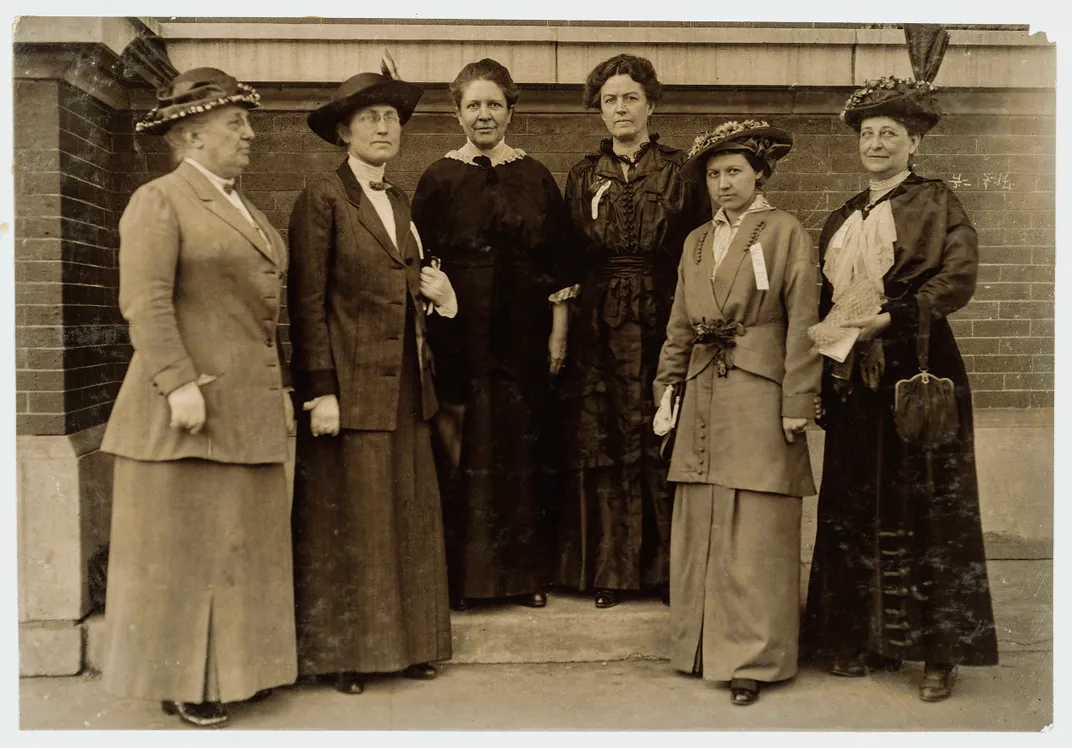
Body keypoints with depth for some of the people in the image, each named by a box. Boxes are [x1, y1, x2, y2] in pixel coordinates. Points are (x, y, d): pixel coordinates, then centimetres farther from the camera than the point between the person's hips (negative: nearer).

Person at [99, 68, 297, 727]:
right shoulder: (159, 202, -5)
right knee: (185, 545, 2)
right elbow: (145, 302, -15)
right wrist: (179, 384, -22)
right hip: (191, 408, -8)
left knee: (247, 543, 12)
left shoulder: (248, 211, 19)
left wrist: (281, 387, 15)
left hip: (252, 409, 8)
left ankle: (236, 666, 23)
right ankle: (181, 680, 13)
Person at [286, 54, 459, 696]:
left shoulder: (401, 202, 16)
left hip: (407, 384, 7)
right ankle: (344, 651, 16)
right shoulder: (323, 198, -5)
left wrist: (434, 296, 0)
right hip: (351, 384, -6)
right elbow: (308, 302, -10)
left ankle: (407, 641, 22)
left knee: (411, 516, 10)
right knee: (350, 520, 1)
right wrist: (321, 391, -16)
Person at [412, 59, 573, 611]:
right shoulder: (438, 179, 3)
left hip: (523, 336, 1)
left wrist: (558, 334, 1)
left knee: (520, 447, 6)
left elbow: (558, 264, 6)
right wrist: (425, 336, -6)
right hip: (458, 335, -1)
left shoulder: (536, 178, 7)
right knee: (459, 452, 1)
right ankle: (458, 575, 13)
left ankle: (523, 572, 18)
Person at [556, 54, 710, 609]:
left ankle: (667, 565, 12)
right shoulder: (583, 175, 12)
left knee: (662, 439, -1)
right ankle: (608, 567, 12)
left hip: (663, 316, -2)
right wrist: (565, 317, 0)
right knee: (599, 438, 1)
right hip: (598, 321, 2)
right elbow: (568, 256, 9)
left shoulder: (678, 170, 5)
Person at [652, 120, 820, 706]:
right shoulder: (696, 242, 16)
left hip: (759, 399, -5)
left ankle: (753, 659, 7)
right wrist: (667, 389, 9)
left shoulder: (786, 233, 0)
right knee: (700, 530, 8)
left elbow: (802, 323, -6)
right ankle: (702, 648, 19)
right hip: (702, 399, 5)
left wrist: (797, 404, -12)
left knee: (754, 534, -3)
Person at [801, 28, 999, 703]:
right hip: (853, 378, 5)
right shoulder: (843, 220, 17)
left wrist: (885, 315, -19)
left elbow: (959, 277, -12)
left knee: (926, 506, -1)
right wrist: (824, 361, 4)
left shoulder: (936, 202, 1)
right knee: (855, 509, 7)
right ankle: (863, 639, 17)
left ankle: (941, 650, 9)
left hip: (919, 373, -5)